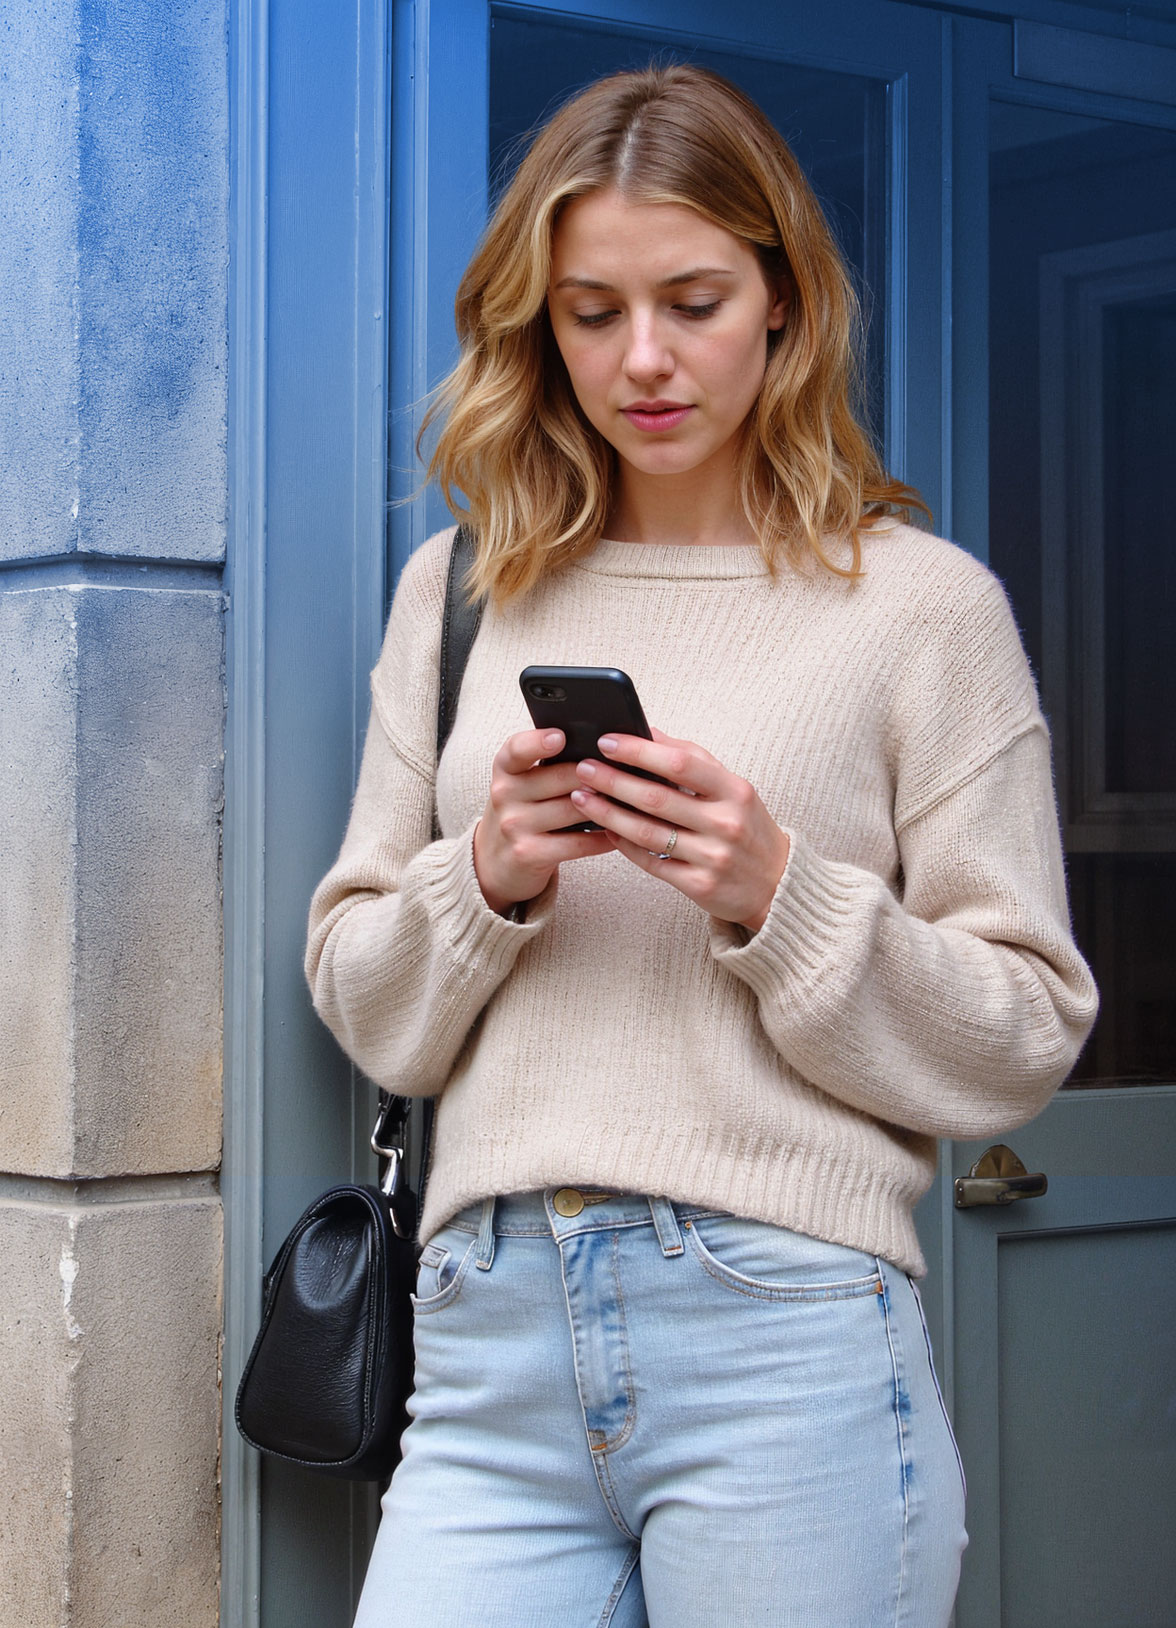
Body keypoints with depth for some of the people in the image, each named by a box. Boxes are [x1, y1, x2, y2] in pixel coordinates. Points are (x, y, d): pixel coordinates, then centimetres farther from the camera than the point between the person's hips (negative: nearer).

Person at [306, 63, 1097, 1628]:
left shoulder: (923, 602, 2)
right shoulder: (462, 592, 12)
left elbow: (1024, 1041, 2)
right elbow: (364, 1005, 14)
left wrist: (780, 898, -12)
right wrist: (488, 880, -5)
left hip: (789, 1336, -2)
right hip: (492, 1333, 3)